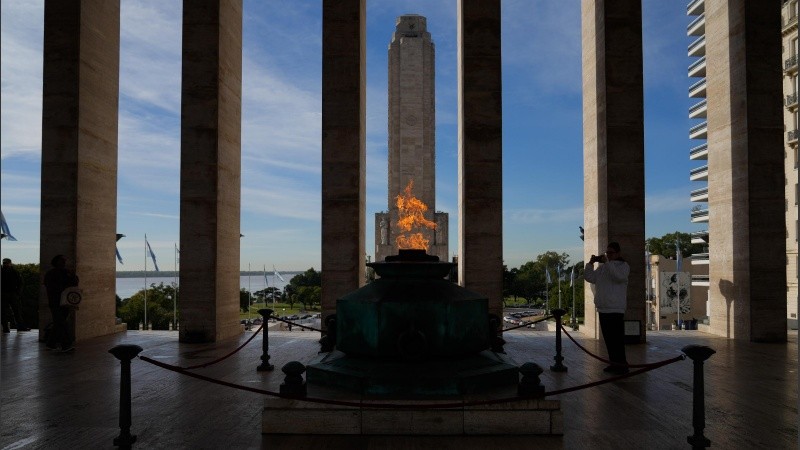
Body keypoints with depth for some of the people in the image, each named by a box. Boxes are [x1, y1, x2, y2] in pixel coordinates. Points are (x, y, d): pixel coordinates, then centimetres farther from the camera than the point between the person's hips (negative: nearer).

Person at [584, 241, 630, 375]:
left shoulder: (623, 266, -2)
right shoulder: (602, 267, 15)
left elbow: (619, 276, -23)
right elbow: (589, 277, 9)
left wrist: (607, 262, -21)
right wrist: (591, 263, -1)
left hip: (615, 309, -7)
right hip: (603, 308, 7)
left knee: (617, 338, -7)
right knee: (608, 338, 11)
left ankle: (622, 364, -1)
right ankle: (614, 363, 20)